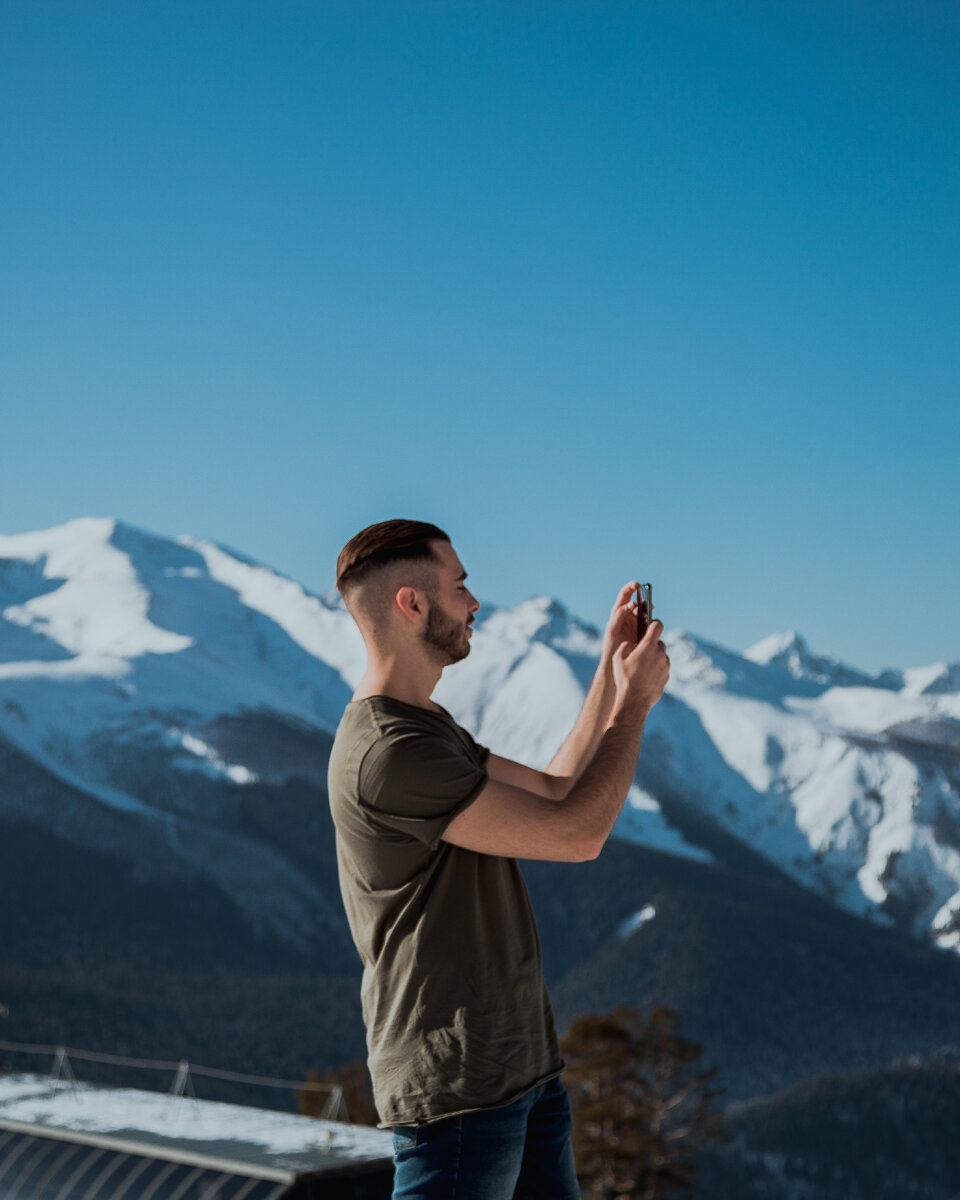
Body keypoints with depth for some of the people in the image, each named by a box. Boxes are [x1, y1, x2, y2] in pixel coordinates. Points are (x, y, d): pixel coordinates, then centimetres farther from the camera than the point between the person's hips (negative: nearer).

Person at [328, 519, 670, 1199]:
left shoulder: (429, 728, 15)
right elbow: (577, 833, -19)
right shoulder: (390, 753, -21)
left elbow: (553, 790, 20)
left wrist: (611, 671, 15)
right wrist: (635, 703, -6)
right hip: (458, 1085, -10)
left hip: (522, 1064, 10)